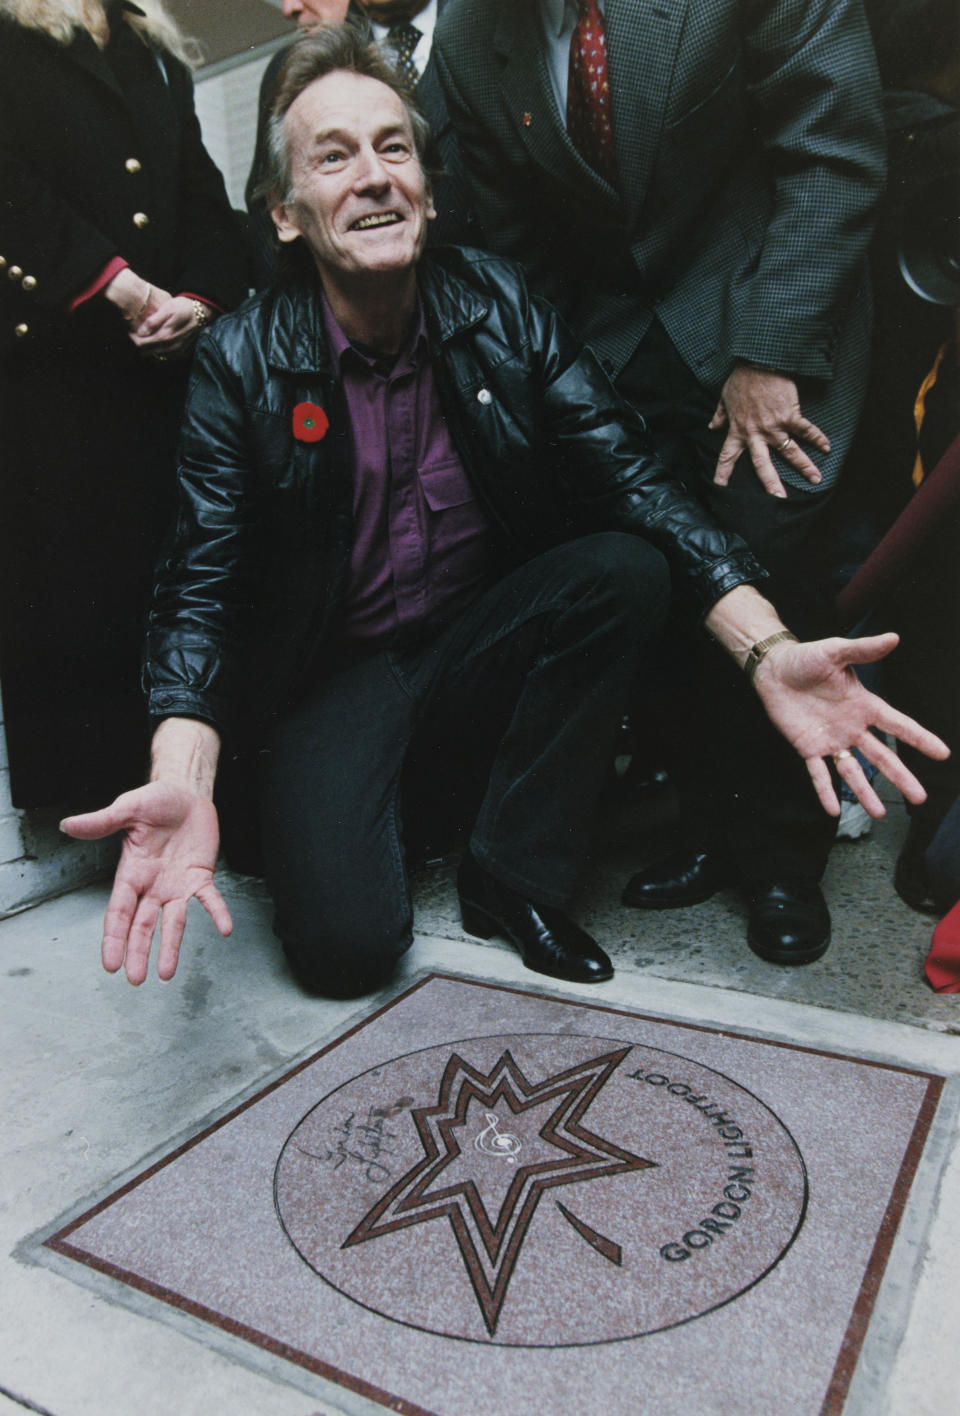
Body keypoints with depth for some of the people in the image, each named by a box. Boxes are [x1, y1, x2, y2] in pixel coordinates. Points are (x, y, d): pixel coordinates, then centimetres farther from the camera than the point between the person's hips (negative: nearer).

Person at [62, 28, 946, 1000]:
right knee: (346, 942, -21)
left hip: (485, 629, 3)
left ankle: (511, 875, -10)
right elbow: (203, 584, -14)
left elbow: (630, 477, -14)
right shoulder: (242, 364, -11)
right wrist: (181, 780, -34)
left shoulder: (500, 306, -6)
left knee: (627, 572, -27)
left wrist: (769, 650, -30)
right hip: (335, 666, -2)